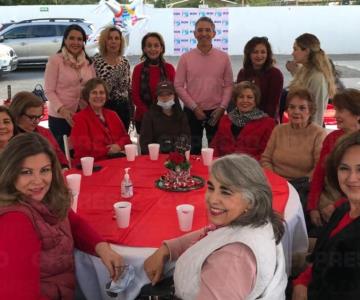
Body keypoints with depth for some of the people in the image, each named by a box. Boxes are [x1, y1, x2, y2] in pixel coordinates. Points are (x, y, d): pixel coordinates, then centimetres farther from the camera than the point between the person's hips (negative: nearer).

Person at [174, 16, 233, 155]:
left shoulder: (224, 57, 2)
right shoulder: (185, 58, -1)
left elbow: (228, 85, 2)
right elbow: (179, 86, -3)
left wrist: (222, 107, -9)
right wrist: (194, 107, -9)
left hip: (216, 112, 1)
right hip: (192, 112, -1)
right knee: (193, 150, 8)